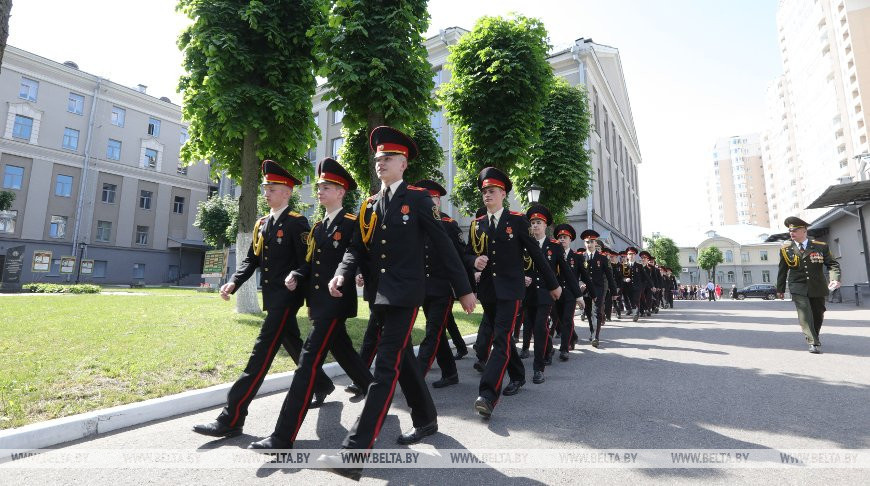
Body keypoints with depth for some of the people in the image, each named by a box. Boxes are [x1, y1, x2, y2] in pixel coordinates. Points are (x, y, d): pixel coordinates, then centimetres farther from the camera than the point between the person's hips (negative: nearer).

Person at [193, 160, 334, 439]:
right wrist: (233, 283, -5)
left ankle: (232, 418, -4)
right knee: (294, 346, 19)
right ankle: (322, 385, 39)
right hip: (272, 298, 9)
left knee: (262, 352, -9)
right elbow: (252, 259, 12)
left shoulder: (296, 222, -10)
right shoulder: (261, 224, 14)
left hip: (287, 297, -9)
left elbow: (307, 264, -13)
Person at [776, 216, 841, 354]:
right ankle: (814, 343, -12)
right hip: (798, 288, -1)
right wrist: (780, 288, 9)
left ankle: (814, 337, 37)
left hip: (817, 288, 2)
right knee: (804, 314, -14)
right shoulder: (786, 248, -1)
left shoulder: (820, 246, -1)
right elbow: (782, 270, 6)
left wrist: (835, 279, -21)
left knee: (818, 315, 14)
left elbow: (833, 264, -1)